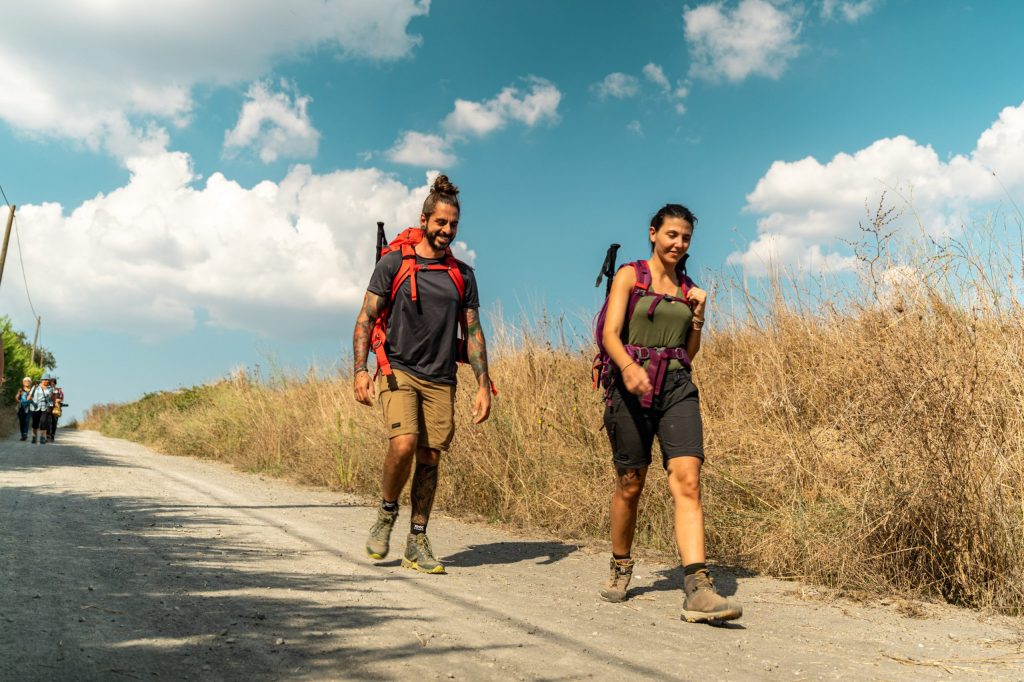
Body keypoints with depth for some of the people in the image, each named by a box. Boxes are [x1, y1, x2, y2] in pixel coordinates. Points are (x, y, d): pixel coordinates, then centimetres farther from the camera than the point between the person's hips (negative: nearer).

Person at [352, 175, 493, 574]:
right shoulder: (394, 263, 1)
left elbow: (473, 332, 10)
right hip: (397, 372, -3)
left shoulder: (462, 275, 10)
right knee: (404, 444, -21)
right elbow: (366, 319, 0)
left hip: (440, 380, 3)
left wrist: (483, 385, 3)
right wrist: (360, 370, -12)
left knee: (430, 459, 3)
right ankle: (387, 511, 8)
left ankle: (417, 543, 16)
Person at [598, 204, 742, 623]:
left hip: (678, 388, 3)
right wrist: (628, 366, -29)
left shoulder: (689, 289, 17)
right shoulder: (629, 275, 4)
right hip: (631, 386, -3)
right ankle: (620, 569, 29)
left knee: (687, 479, -14)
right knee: (630, 485, 6)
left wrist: (698, 316, 4)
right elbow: (610, 334, -9)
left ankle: (698, 590, -19)